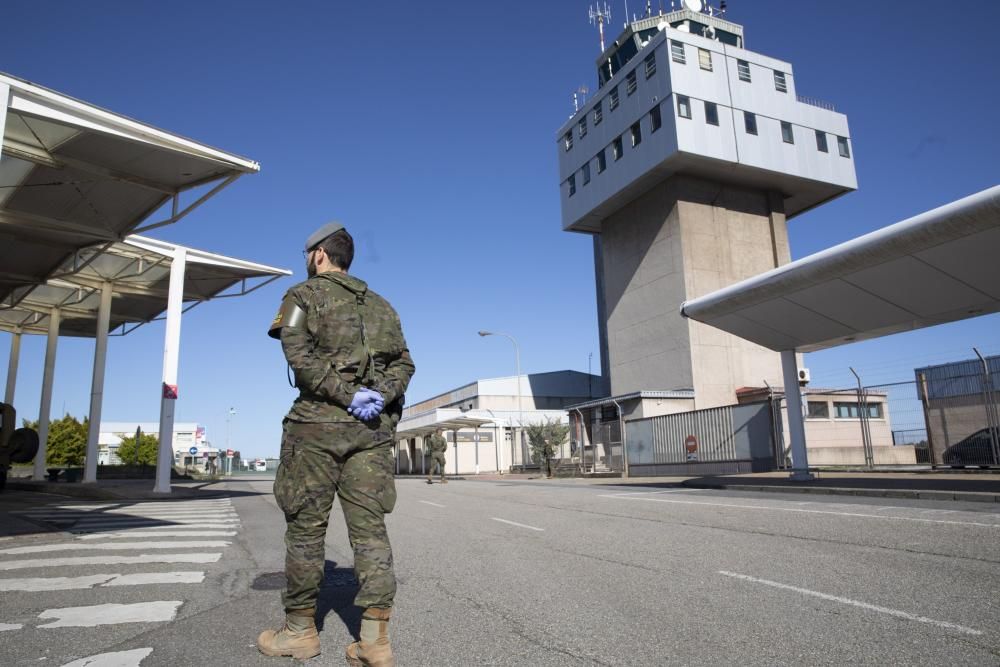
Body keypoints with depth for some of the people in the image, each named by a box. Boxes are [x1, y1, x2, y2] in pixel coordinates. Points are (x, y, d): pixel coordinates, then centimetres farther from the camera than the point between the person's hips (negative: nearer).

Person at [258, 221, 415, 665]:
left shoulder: (304, 295, 4)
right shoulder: (380, 305, 20)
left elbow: (300, 356, -12)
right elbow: (404, 362, 9)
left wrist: (346, 395, -13)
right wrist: (380, 394, -5)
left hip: (319, 422, -4)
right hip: (372, 428, 4)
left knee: (306, 527, 6)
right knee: (370, 528, 2)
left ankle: (300, 631, 17)